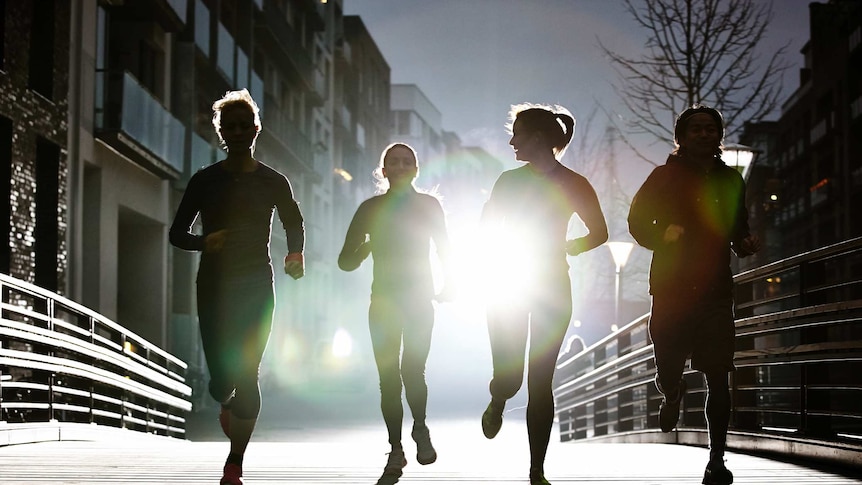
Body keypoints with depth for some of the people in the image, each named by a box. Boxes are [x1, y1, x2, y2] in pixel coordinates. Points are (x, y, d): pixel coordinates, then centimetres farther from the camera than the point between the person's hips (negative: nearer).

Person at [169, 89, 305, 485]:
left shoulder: (273, 182, 4)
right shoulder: (204, 181, 3)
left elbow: (294, 225, 20)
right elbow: (177, 234, 6)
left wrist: (295, 255, -1)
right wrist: (203, 241, -16)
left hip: (257, 288, 0)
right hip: (214, 286, 0)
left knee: (246, 375, -8)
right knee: (221, 378, -4)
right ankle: (229, 405, 36)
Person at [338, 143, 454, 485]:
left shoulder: (428, 206, 5)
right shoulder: (370, 208, 6)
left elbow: (445, 251, 9)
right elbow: (346, 261, 5)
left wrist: (448, 286, -8)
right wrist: (367, 246, -16)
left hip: (420, 301, -1)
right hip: (384, 301, 1)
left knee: (412, 370, -16)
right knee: (389, 377, -4)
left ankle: (420, 428, 12)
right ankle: (396, 451, 4)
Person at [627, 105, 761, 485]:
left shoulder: (730, 180, 11)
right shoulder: (665, 177, 4)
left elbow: (738, 232, 17)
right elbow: (638, 220, 6)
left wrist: (746, 244, -5)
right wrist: (662, 237, -12)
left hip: (715, 291, 1)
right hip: (671, 290, -1)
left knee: (717, 378, -5)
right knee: (667, 374, -2)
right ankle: (672, 396, 36)